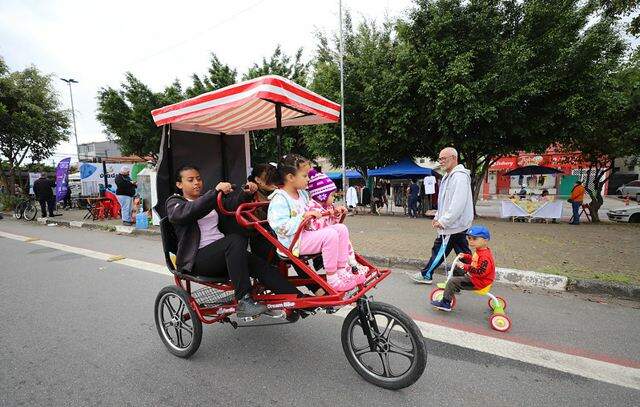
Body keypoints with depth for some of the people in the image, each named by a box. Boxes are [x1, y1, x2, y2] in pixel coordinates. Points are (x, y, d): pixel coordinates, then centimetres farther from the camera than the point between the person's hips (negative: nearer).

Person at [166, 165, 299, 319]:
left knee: (260, 264, -19)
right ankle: (244, 301, -34)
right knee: (235, 240, -33)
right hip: (198, 259, -5)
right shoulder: (174, 202, 8)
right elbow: (189, 212, -19)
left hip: (222, 252, 5)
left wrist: (247, 193, -16)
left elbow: (231, 204, 4)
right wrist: (216, 191, -31)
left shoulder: (209, 200, 25)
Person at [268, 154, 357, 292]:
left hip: (307, 233, 9)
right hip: (294, 241, -9)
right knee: (330, 235, -27)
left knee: (341, 228, -3)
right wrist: (304, 216, -26)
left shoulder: (303, 194, 13)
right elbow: (282, 228, -24)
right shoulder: (279, 199, -15)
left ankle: (342, 270, 1)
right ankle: (332, 279, -15)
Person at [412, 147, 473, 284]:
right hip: (456, 224, 10)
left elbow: (458, 204, -26)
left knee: (439, 250, 1)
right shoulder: (449, 176, 16)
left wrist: (443, 221, -24)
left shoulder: (459, 176, -18)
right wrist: (438, 217, 16)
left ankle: (426, 275, 14)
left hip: (453, 225, -10)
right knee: (463, 252, 13)